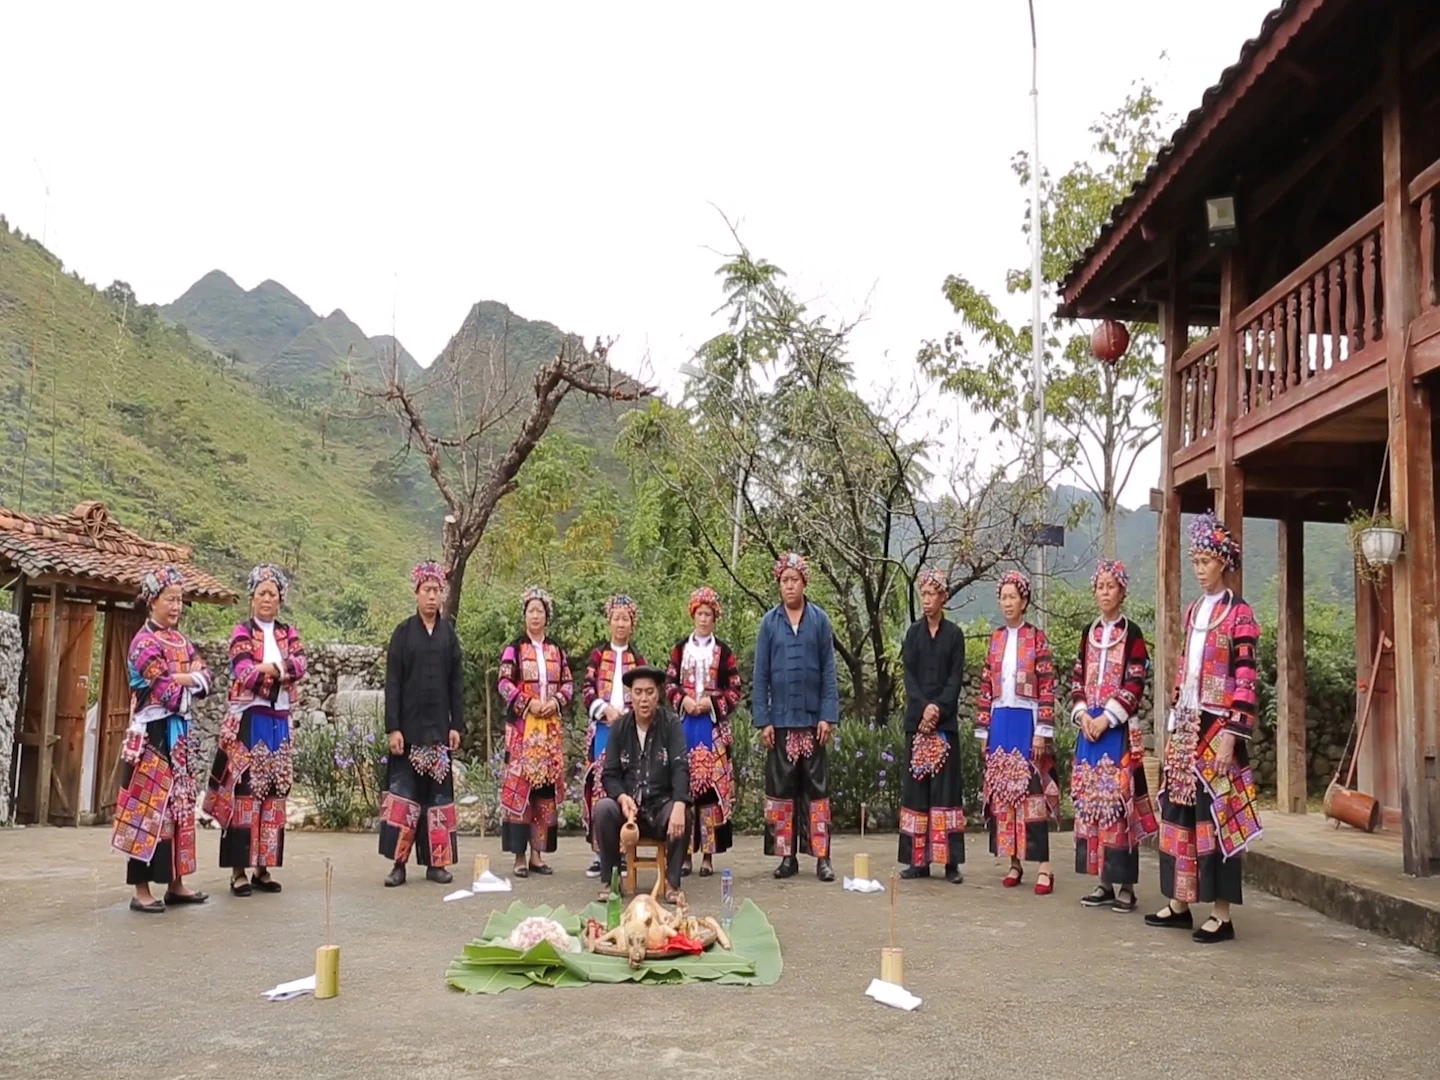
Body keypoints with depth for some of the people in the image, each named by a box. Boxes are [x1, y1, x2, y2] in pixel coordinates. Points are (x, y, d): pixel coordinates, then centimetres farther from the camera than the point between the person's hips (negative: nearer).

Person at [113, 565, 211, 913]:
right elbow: (166, 691, -17)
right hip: (153, 734, -8)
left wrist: (183, 677, -11)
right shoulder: (144, 642, -10)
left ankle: (176, 883, 17)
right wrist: (190, 679, -1)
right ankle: (141, 889, -2)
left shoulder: (180, 640, 14)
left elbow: (205, 677, 8)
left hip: (178, 732, 8)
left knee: (179, 804, 10)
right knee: (151, 806, -7)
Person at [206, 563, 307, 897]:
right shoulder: (242, 632, 1)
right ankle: (239, 870, -3)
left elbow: (300, 665, -5)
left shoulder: (288, 633, 14)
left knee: (274, 792, 5)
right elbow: (245, 672, -15)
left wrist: (270, 668, -19)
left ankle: (264, 867, 12)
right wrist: (283, 671, -11)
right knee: (244, 790, -8)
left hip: (278, 722, 5)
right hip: (248, 720, -5)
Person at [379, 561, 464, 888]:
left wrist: (456, 725, 1)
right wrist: (392, 727, -10)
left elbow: (457, 682, 8)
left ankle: (436, 861, 10)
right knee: (403, 791, -3)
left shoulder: (449, 634, 8)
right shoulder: (403, 633, 1)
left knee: (438, 792, 4)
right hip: (409, 726, -2)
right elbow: (392, 683, -2)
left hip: (439, 727, 2)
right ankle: (399, 863, 2)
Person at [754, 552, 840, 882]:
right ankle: (787, 856, 14)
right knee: (781, 787, 6)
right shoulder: (770, 622, 3)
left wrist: (828, 716, -6)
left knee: (816, 786, 3)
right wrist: (762, 719, -3)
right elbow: (760, 674, 3)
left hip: (812, 717, -1)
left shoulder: (820, 620, 1)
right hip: (780, 718, 1)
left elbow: (829, 670, 1)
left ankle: (822, 857, 6)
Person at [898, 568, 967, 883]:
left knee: (945, 785, -3)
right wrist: (923, 706, -12)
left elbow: (956, 678, -1)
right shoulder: (913, 633, 10)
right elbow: (908, 674, 3)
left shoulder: (954, 634, 5)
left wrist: (939, 709, -14)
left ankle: (951, 861, -1)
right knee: (916, 784, 2)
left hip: (945, 720, -2)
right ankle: (918, 859, 6)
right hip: (917, 719, 2)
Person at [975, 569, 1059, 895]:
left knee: (1032, 790, -8)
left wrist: (1042, 731, -13)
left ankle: (1044, 867, -5)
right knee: (1002, 792, 6)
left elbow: (1047, 688, -7)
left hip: (1026, 722, -5)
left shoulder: (1037, 638, -2)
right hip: (1000, 723, 5)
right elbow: (986, 688, 12)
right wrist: (983, 729, 9)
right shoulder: (996, 639, 12)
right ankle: (1015, 863, 14)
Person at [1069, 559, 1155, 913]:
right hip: (1089, 726, 6)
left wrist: (1106, 718, -14)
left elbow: (1135, 684, -8)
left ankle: (1125, 884, -3)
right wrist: (1083, 716, -3)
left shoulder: (1132, 633, -2)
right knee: (1091, 798, 5)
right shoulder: (1089, 633, 14)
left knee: (1118, 798, -9)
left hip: (1119, 728, -5)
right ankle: (1103, 881, 12)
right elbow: (1077, 680, 13)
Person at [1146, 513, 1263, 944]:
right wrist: (1174, 720, 15)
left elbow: (1245, 680, -12)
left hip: (1216, 727, -7)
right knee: (1179, 810, 8)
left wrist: (1230, 735, -18)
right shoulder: (1193, 611, 15)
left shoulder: (1239, 614, -7)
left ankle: (1222, 915, 1)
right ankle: (1179, 903, 17)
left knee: (1216, 813, -5)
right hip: (1186, 725, 7)